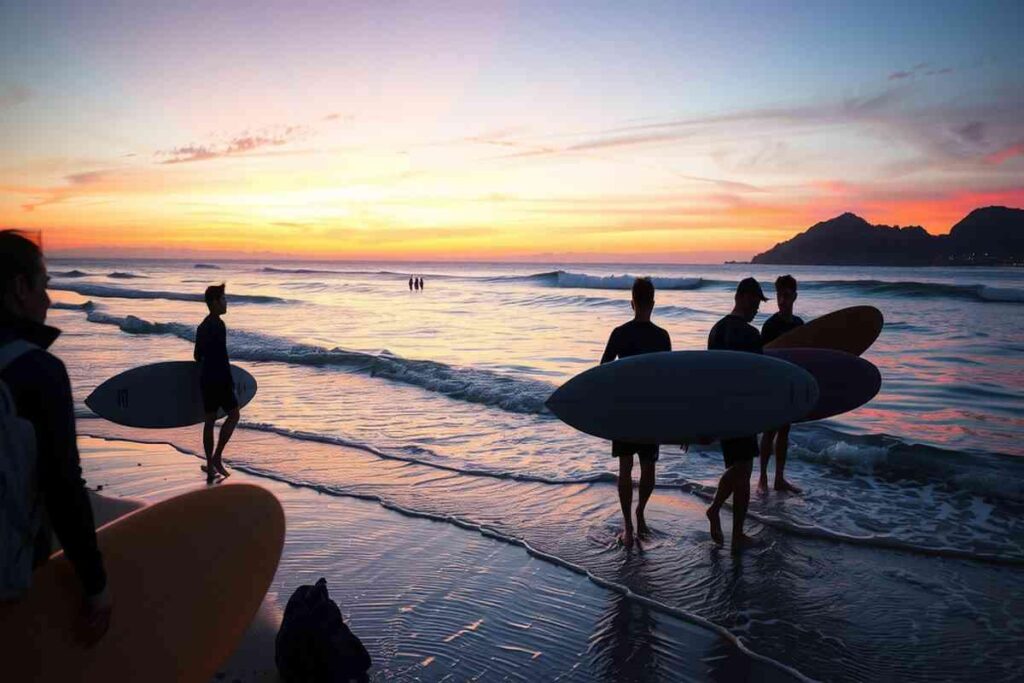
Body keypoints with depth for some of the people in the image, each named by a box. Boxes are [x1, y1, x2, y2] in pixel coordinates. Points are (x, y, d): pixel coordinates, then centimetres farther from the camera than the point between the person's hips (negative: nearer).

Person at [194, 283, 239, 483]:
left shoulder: (202, 326, 14)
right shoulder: (218, 325, -14)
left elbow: (197, 356, 20)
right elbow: (222, 355, -18)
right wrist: (230, 380, -12)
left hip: (206, 378, 8)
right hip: (219, 378, -8)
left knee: (210, 419, 10)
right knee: (233, 414, 2)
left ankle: (210, 466, 13)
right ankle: (217, 457, -3)